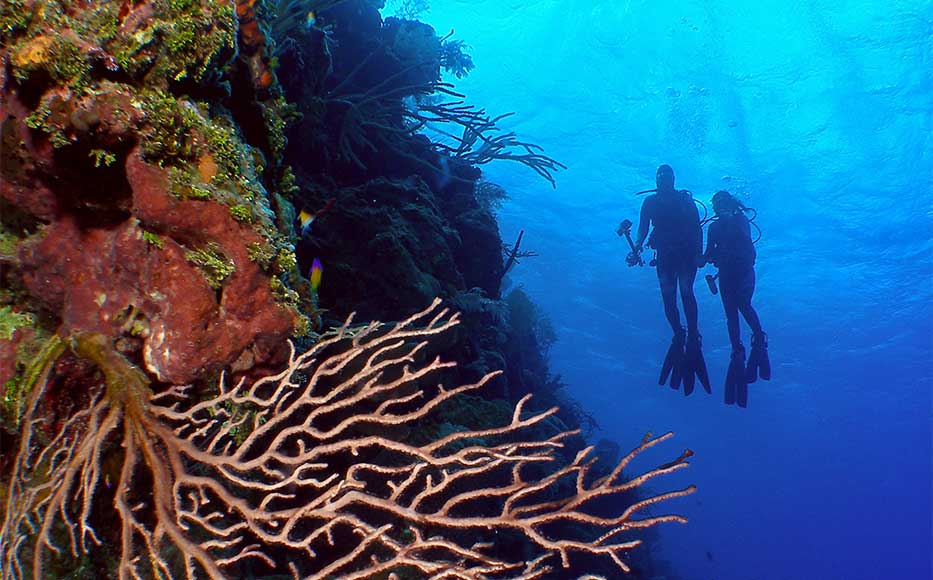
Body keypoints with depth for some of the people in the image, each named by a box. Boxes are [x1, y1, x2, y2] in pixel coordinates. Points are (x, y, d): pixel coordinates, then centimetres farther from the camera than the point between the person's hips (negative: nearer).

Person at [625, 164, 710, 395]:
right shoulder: (650, 202, 10)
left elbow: (697, 227, 0)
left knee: (686, 291, -18)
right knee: (668, 297, -8)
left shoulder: (685, 200, 4)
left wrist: (699, 253, -12)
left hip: (686, 254, -2)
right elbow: (643, 229, 6)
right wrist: (637, 248, -12)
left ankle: (693, 337, -13)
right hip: (665, 255, 2)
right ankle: (679, 335, 7)